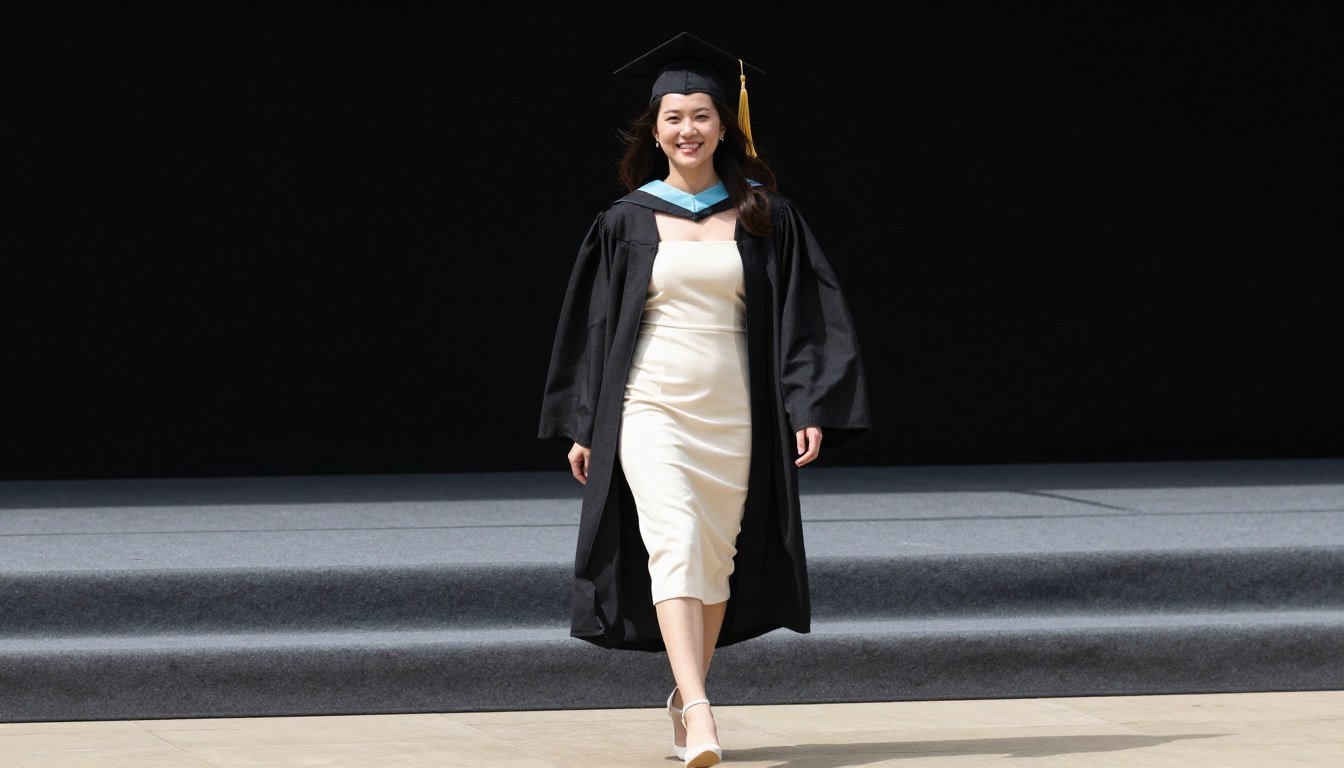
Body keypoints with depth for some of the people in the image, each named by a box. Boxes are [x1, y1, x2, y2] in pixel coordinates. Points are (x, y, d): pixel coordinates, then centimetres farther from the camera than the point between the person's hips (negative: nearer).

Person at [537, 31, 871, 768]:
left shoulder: (765, 218, 4)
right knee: (675, 543, -19)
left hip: (733, 414, 2)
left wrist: (812, 409, -8)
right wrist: (582, 427, 8)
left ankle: (684, 696, 31)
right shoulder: (625, 222, 4)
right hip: (651, 408, -2)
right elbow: (591, 326, 10)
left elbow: (806, 316, 2)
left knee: (716, 559, 9)